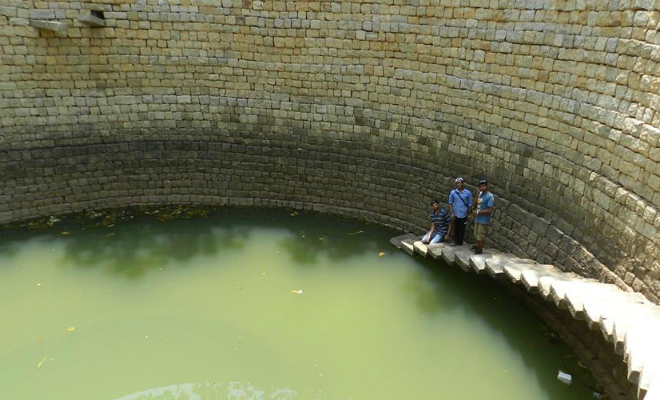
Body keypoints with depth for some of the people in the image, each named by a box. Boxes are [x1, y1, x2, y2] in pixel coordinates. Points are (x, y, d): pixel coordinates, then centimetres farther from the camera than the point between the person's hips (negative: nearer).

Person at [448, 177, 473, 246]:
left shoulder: (468, 193, -6)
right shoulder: (453, 192, -3)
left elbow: (470, 205, -1)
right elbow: (450, 203, 1)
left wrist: (468, 214, 0)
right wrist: (451, 213, -5)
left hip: (463, 215, -1)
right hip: (455, 214, 1)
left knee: (462, 229, 8)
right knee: (456, 228, 10)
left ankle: (460, 242, 21)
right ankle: (456, 241, 22)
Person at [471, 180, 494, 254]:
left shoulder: (490, 196, -19)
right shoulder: (480, 194, 6)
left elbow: (490, 210, -22)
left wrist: (478, 212, -19)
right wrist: (475, 211, 0)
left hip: (484, 220, -8)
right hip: (477, 219, 8)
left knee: (481, 236, 4)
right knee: (477, 235, 21)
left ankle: (480, 249, 18)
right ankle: (478, 246, 39)